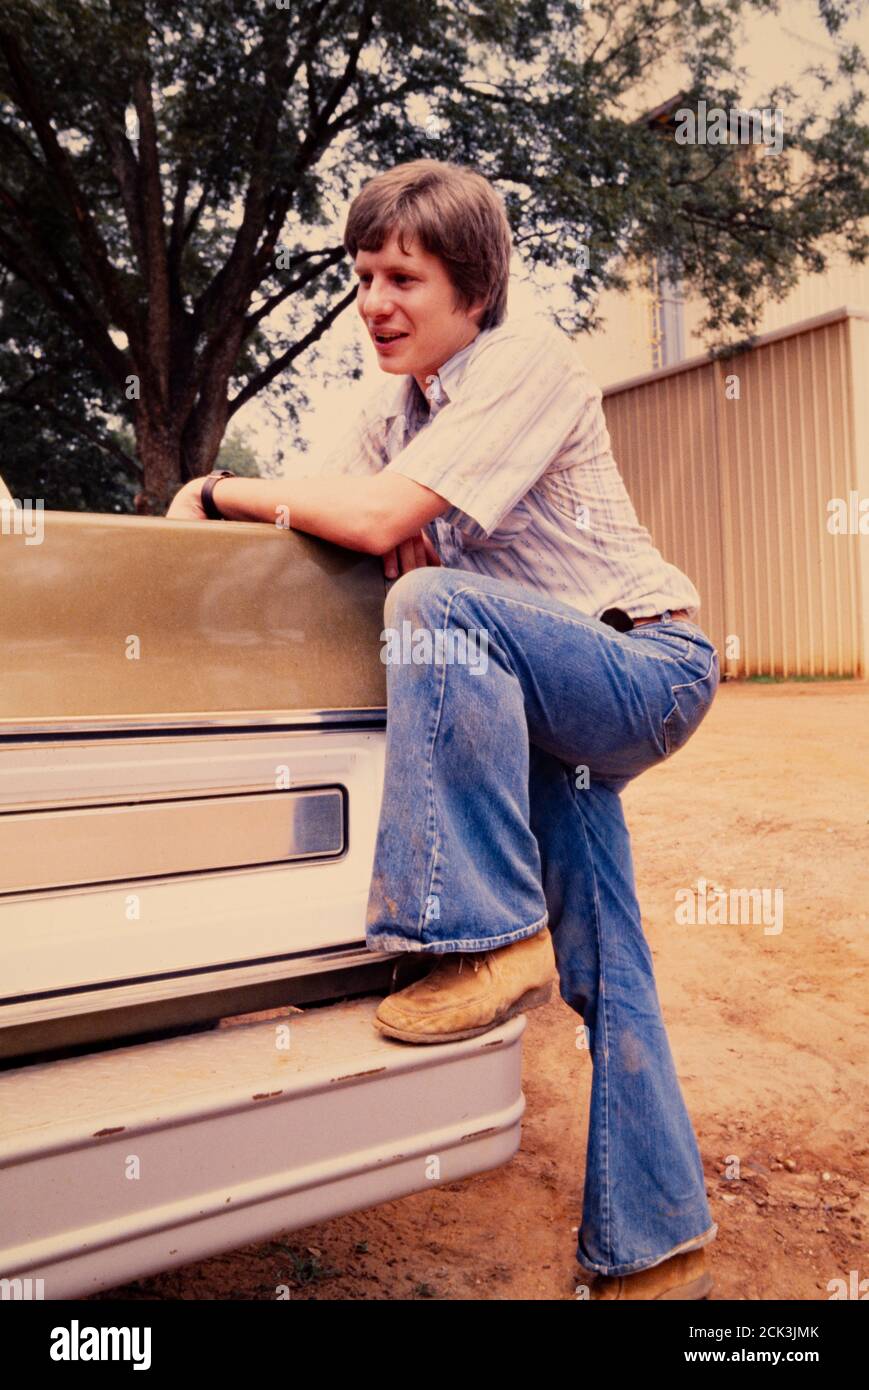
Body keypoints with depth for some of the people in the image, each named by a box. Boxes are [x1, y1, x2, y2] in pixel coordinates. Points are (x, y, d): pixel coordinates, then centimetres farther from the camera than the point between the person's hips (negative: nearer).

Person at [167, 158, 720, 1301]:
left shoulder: (530, 360, -14)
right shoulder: (395, 409, 12)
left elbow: (378, 522, -24)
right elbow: (327, 534, 3)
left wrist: (221, 489, -12)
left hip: (653, 668, -7)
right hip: (554, 699, 7)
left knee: (437, 605, -31)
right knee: (602, 977, 6)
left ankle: (494, 941, -26)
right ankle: (653, 1251, 19)